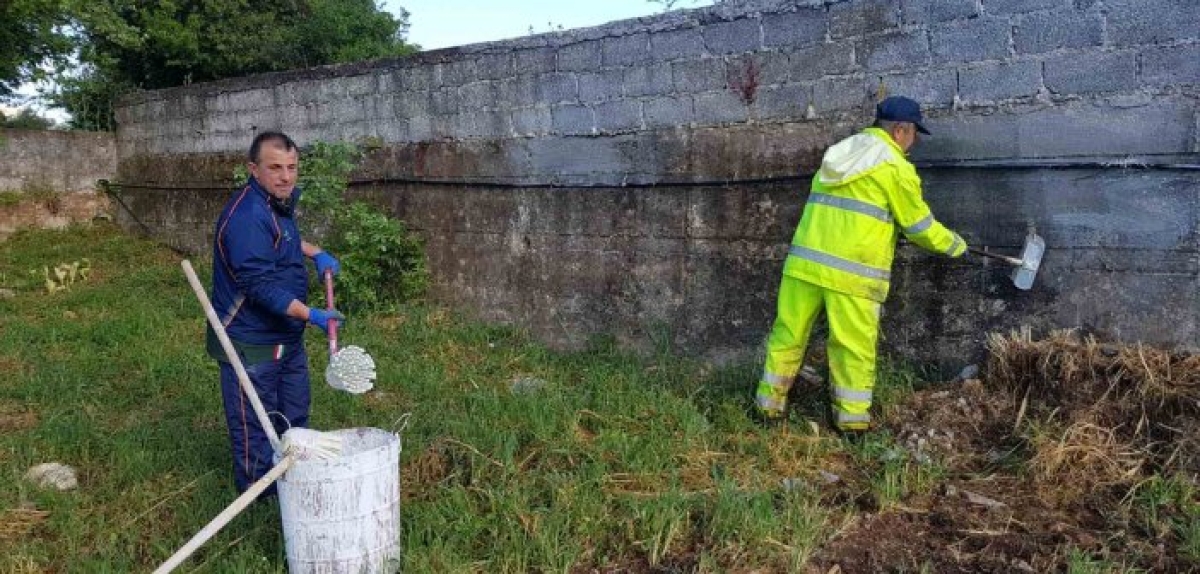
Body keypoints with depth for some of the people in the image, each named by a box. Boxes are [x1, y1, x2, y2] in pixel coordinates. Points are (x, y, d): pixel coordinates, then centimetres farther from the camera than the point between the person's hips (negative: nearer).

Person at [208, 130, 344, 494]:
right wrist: (311, 315, -29)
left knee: (295, 420, 22)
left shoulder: (279, 203, 6)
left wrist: (314, 253, 15)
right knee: (255, 428, 6)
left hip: (287, 337, 10)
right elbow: (260, 286, -29)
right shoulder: (246, 216, -25)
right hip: (252, 344, -10)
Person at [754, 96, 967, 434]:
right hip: (852, 273, -6)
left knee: (789, 334, 11)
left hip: (805, 262, 6)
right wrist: (953, 245, 21)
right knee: (854, 346, 5)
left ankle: (770, 405, 18)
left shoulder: (839, 153, 19)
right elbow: (919, 226, 3)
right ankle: (852, 418, 12)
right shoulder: (895, 167, -1)